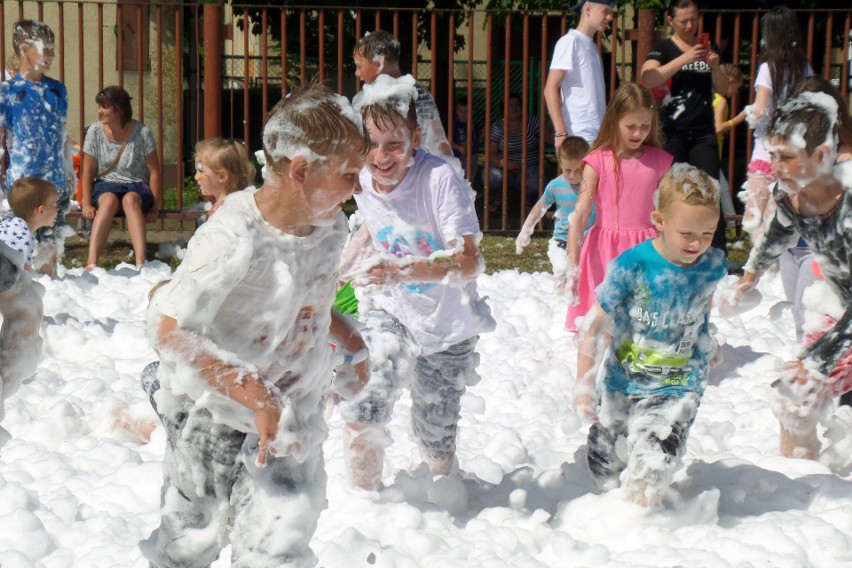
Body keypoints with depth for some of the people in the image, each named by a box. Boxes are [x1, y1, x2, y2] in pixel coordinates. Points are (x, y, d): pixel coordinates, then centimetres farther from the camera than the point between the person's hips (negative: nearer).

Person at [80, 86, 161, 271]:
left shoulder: (142, 132, -5)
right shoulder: (95, 131, -1)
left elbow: (154, 172, -3)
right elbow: (88, 172, 2)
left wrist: (155, 207, -8)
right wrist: (86, 204, -7)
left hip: (136, 187, -1)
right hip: (105, 185, 1)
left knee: (130, 199, -37)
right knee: (109, 200, -35)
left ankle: (140, 262, -52)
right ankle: (91, 262, -48)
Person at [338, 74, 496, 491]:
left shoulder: (440, 180, -26)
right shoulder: (363, 182, -7)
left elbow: (468, 263, -34)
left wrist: (399, 270, -46)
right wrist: (343, 265, 7)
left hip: (445, 324, -3)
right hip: (388, 311, 3)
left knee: (437, 443, 9)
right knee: (361, 409, -20)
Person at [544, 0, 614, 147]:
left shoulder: (592, 46, 20)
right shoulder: (570, 41, -5)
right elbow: (550, 89, -11)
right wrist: (561, 133, -19)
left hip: (598, 136, 8)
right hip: (578, 137, -8)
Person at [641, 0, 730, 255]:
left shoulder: (706, 48, 15)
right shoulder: (663, 48, 2)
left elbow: (723, 89, 13)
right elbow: (648, 80, -17)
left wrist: (715, 66, -6)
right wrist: (684, 59, -21)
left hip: (703, 133, 3)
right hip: (671, 133, -3)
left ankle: (719, 253, -2)